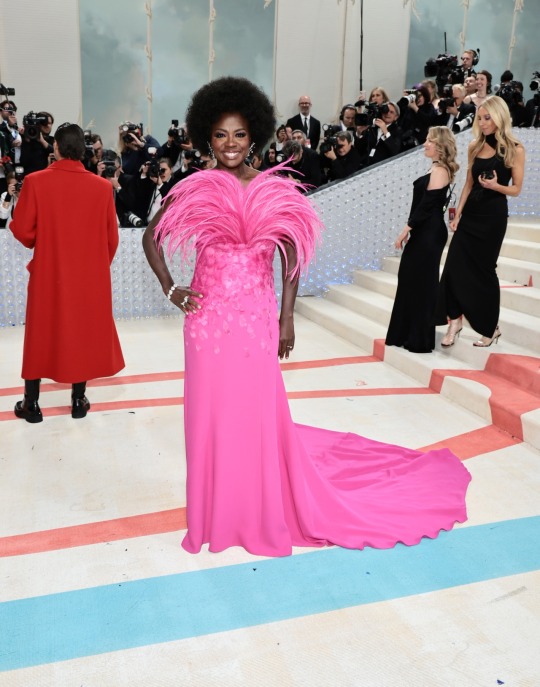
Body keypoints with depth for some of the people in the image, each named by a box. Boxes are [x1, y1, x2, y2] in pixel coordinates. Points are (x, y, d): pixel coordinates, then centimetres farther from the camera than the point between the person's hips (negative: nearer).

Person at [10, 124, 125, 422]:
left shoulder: (35, 182, -11)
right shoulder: (102, 187, -7)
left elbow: (21, 230, -9)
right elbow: (111, 237, -1)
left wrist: (39, 243, 13)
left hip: (48, 273, -1)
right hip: (89, 274, 1)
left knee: (41, 334, 12)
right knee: (83, 331, 13)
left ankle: (31, 403, 20)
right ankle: (78, 400, 21)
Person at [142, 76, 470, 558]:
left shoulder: (273, 191, 1)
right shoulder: (195, 190, 0)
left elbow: (292, 255, 3)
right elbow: (152, 237, 8)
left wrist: (287, 317, 0)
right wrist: (170, 290, -1)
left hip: (257, 318, 0)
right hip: (208, 317, 1)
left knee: (259, 414, 6)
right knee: (212, 413, 7)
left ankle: (263, 512, 27)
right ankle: (217, 513, 26)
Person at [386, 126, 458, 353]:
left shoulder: (439, 170, -13)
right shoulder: (437, 169, 17)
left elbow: (427, 205, -19)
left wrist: (406, 229, -17)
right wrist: (411, 230, 16)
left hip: (429, 233, -10)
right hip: (425, 232, 10)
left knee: (421, 283, -4)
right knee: (411, 280, 13)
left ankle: (420, 340, 5)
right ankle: (409, 334, 21)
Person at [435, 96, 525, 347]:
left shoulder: (515, 149, -5)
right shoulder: (475, 146, 7)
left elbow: (516, 189, -3)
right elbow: (468, 183, 9)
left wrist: (496, 186, -23)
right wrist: (457, 214, 1)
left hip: (493, 215, -4)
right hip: (471, 212, 4)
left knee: (483, 270, 1)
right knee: (455, 267, -5)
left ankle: (491, 327, 18)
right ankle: (455, 320, 6)